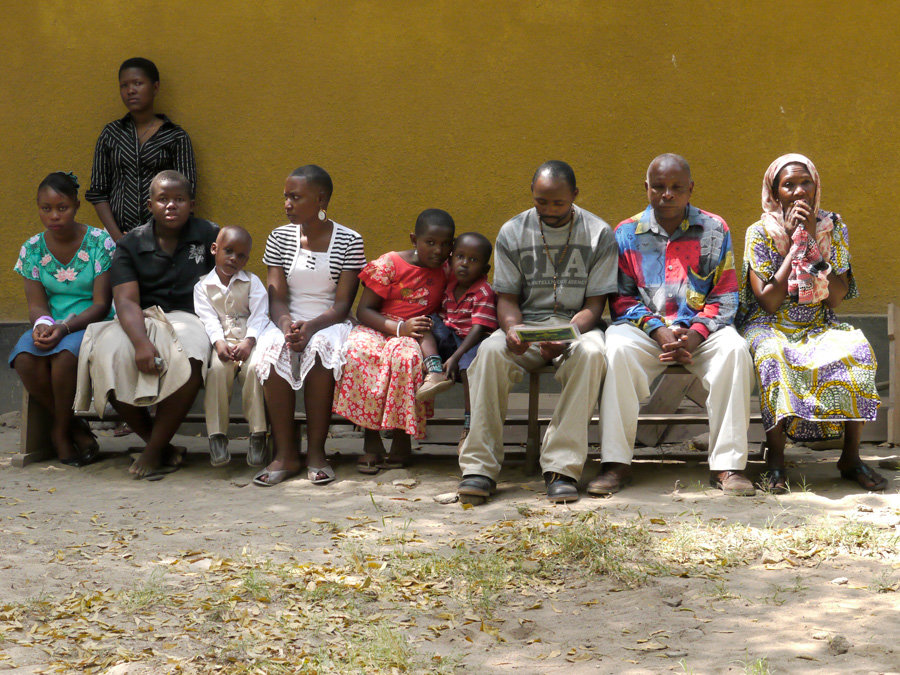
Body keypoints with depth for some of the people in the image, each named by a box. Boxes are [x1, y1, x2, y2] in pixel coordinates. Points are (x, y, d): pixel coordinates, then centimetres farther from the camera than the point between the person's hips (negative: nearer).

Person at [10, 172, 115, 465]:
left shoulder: (100, 243, -6)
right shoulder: (32, 249, 6)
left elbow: (101, 304, -10)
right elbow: (36, 304, 4)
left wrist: (65, 327, -26)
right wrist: (42, 324, -22)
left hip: (91, 324, -3)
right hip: (51, 325, 3)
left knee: (65, 355, -37)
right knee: (25, 358, -31)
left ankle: (61, 431, -11)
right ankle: (75, 428, -12)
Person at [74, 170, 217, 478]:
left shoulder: (209, 236, 7)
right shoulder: (130, 245, 7)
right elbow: (126, 301, -6)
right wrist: (141, 342, -26)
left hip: (188, 319, -1)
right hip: (142, 322, 1)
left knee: (190, 356, -38)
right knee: (110, 352, -31)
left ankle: (154, 451, -24)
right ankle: (161, 445, -17)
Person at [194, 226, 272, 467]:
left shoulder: (252, 282, 10)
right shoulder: (203, 286, 11)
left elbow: (259, 316, -2)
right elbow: (208, 319, -2)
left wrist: (249, 342, -20)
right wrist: (218, 342, -21)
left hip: (249, 342, 0)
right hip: (222, 343, 0)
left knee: (255, 366, -32)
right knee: (217, 367, -32)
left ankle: (258, 434, -25)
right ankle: (217, 435, -27)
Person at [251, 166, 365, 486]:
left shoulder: (349, 241, -1)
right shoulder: (280, 237, 7)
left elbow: (343, 303, -7)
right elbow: (276, 298, 1)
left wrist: (311, 326, -25)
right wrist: (286, 324, -21)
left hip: (329, 323, -2)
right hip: (289, 320, 2)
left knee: (320, 348, -37)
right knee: (273, 349, -32)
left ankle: (316, 451, -28)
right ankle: (285, 454, -27)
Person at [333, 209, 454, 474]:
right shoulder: (389, 264, -2)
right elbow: (364, 310, -5)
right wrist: (399, 328, -21)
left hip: (415, 335, 1)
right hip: (378, 329, -1)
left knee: (406, 356, -37)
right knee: (359, 352, -36)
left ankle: (402, 441, -23)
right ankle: (371, 442, -27)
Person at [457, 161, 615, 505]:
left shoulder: (599, 234, -1)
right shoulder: (512, 233, 4)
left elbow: (595, 305, -3)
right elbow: (507, 297, 5)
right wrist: (512, 329, -19)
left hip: (577, 325, -1)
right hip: (525, 324, 1)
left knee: (591, 353, -37)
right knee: (490, 351, -32)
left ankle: (562, 467, -37)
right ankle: (480, 467, -32)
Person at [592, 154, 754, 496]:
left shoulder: (714, 230, 8)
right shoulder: (627, 233, 8)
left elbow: (725, 295, 4)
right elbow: (621, 297, 6)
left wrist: (694, 335, -14)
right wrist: (659, 332, -12)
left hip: (701, 329, 0)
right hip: (645, 327, 0)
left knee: (734, 349, -32)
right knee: (617, 348, -34)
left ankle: (727, 463, -28)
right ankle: (616, 463, -29)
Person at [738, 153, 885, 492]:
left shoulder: (833, 228, 2)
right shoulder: (760, 233, -5)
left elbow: (835, 299, -7)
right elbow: (768, 301, -15)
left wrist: (811, 241, -13)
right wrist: (794, 243, -15)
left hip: (819, 328, 3)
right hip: (771, 327, -3)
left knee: (857, 349, -29)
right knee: (772, 355, -38)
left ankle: (851, 457, -19)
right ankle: (775, 460, -28)